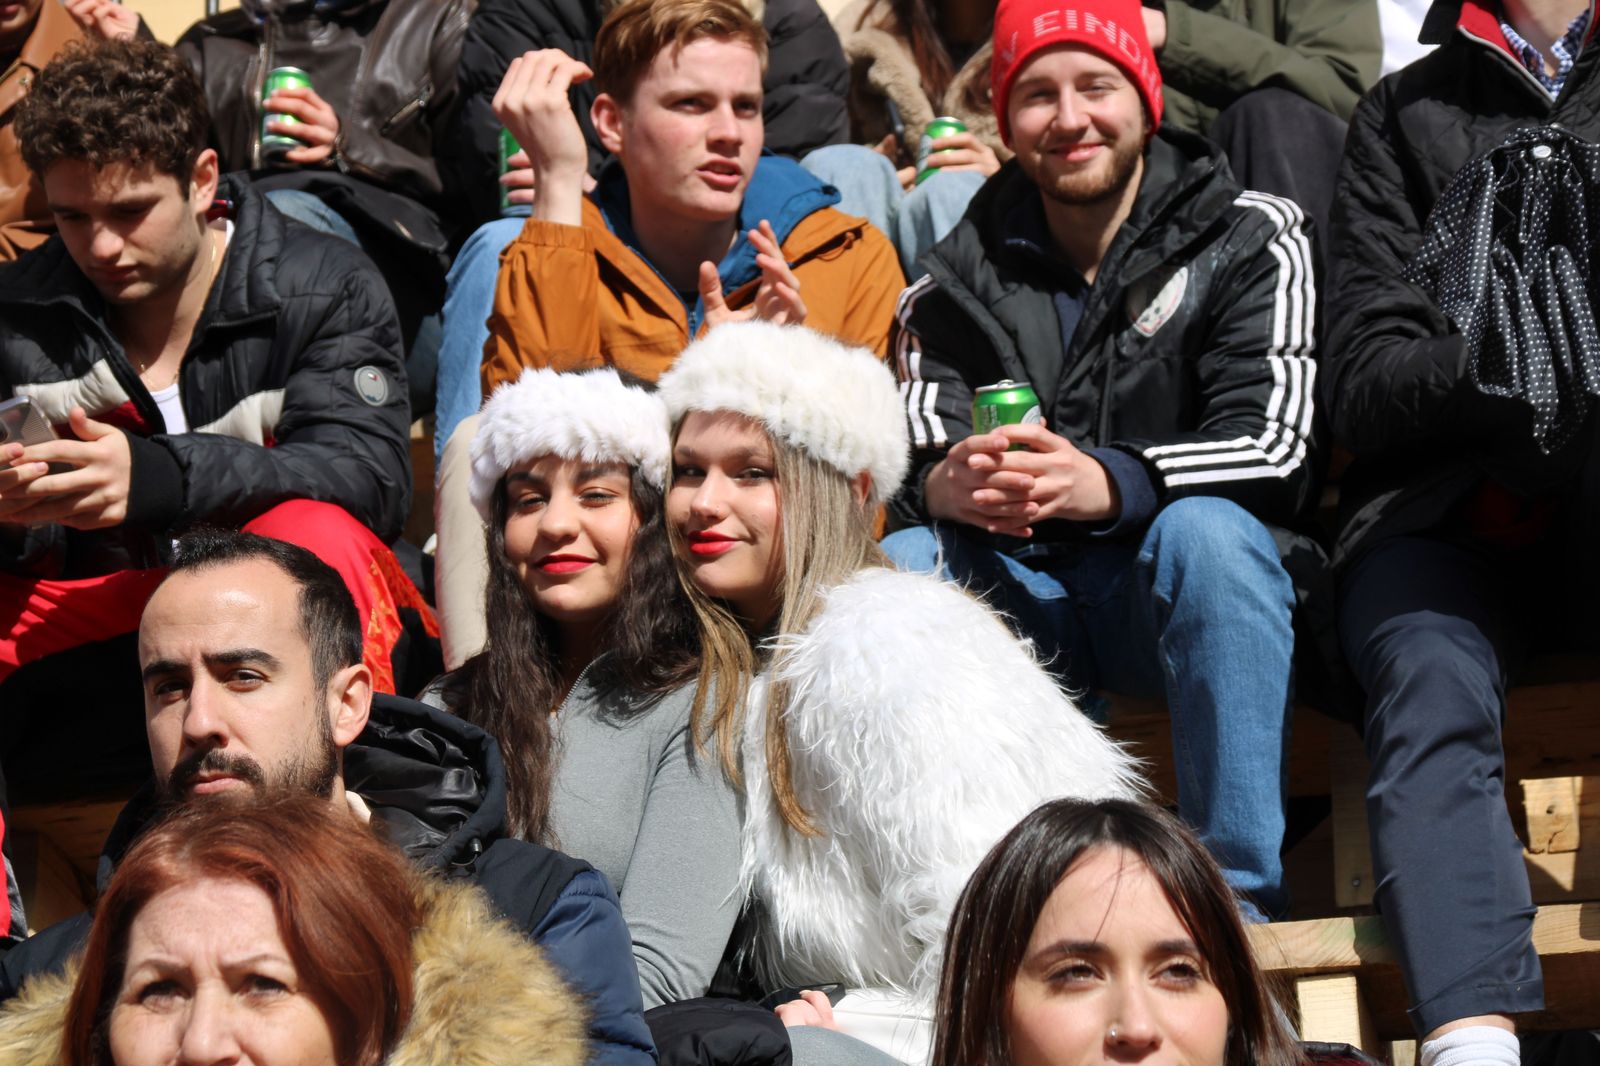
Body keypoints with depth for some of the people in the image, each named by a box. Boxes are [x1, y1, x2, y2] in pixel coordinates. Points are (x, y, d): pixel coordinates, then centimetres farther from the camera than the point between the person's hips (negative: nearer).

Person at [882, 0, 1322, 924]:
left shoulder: (1253, 240, 0)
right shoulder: (959, 282, 9)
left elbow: (1277, 448, -13)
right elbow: (916, 461, -1)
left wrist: (1106, 484, -32)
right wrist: (948, 488, -29)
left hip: (1188, 597, -3)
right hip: (1020, 593, 3)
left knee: (1206, 528, -35)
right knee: (898, 565, -24)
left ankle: (1243, 894, -33)